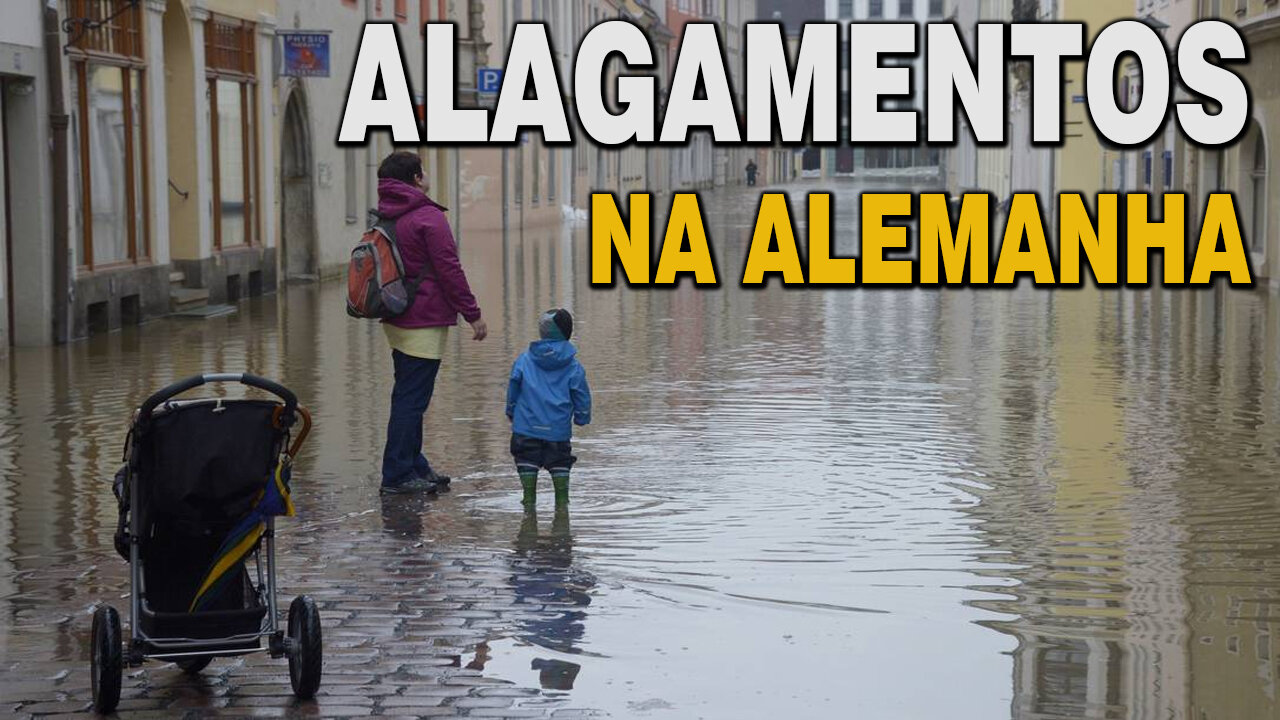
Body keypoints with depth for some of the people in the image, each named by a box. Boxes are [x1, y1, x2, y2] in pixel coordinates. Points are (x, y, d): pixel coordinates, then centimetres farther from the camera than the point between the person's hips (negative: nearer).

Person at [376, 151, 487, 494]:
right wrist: (473, 314, -10)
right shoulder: (429, 217, -14)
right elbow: (450, 270, -16)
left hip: (397, 321, 9)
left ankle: (414, 466, 24)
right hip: (424, 323, -9)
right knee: (412, 399, -6)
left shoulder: (385, 218, 13)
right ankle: (398, 475, -5)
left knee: (408, 397, 16)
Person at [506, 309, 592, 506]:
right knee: (559, 464, 11)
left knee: (527, 463, 8)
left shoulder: (524, 359, 0)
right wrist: (581, 417, 18)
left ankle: (529, 504, 5)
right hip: (559, 428, 0)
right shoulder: (572, 365, -2)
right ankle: (562, 504, 8)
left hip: (527, 425, 0)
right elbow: (581, 394, 2)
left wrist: (511, 412, 20)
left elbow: (513, 388, 6)